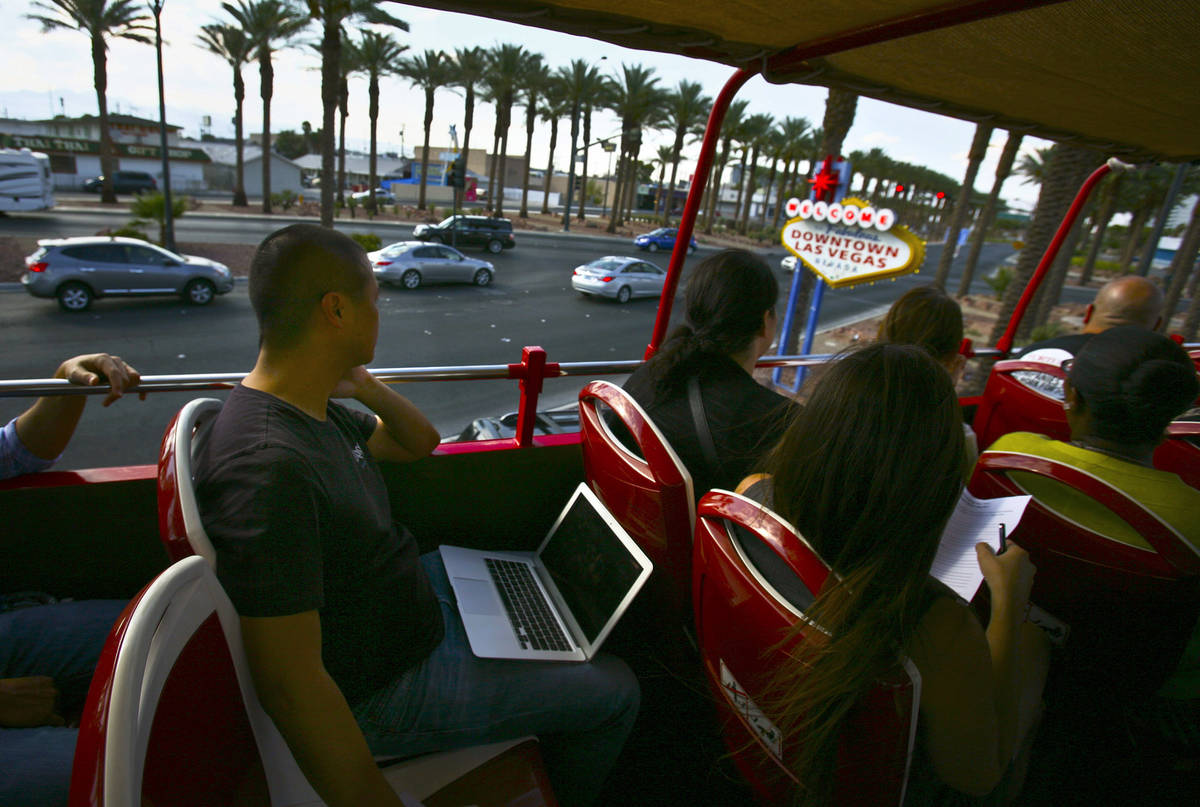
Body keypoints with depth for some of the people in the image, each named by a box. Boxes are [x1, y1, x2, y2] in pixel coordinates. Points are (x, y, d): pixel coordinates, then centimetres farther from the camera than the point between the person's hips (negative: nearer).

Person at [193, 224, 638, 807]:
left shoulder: (313, 408, -3)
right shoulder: (270, 465, -35)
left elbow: (419, 443, 12)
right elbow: (291, 686, -33)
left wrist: (364, 386, -7)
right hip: (385, 690, -9)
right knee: (615, 692, -1)